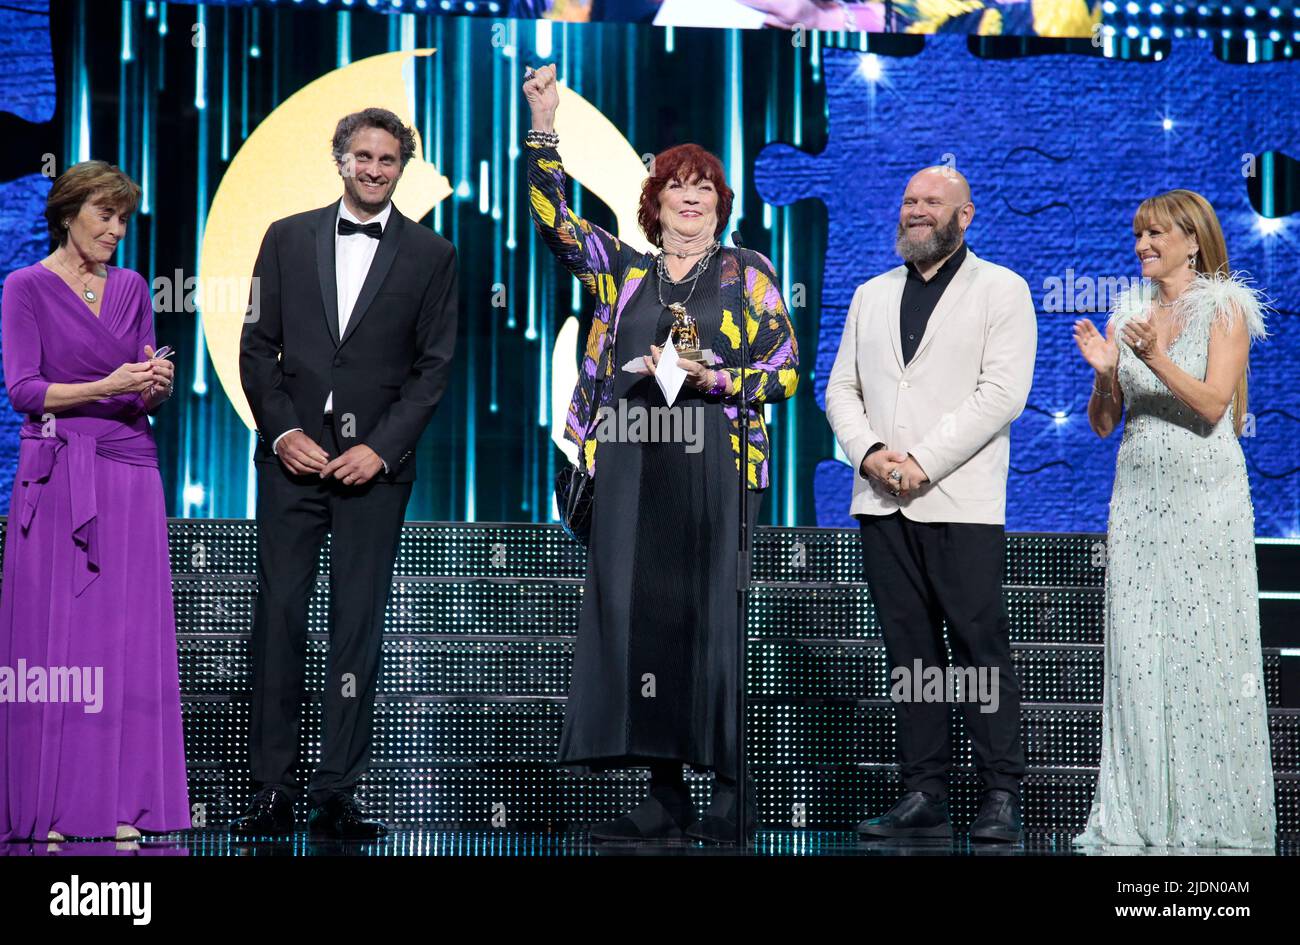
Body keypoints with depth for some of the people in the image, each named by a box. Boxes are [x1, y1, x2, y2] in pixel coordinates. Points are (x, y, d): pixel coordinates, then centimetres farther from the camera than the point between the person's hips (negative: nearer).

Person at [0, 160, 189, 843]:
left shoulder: (131, 288, 14)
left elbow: (147, 398, 14)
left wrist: (157, 386, -8)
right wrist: (105, 387, -17)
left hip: (129, 472, 4)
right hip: (57, 472, -4)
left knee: (129, 628, -1)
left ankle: (122, 804, 2)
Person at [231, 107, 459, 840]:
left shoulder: (431, 255, 6)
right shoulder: (288, 239, 9)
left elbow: (434, 366, 3)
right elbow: (258, 346, 7)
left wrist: (380, 448, -8)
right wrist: (284, 432, -6)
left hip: (375, 464, -1)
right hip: (293, 455, 1)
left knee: (359, 627, 0)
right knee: (279, 618, -2)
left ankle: (338, 794, 4)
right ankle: (274, 791, 2)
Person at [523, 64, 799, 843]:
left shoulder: (747, 274, 9)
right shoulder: (621, 269, 15)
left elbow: (786, 370, 5)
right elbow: (553, 217, 6)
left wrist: (717, 379, -11)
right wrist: (545, 127, -3)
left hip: (714, 465, -3)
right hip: (632, 466, 3)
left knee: (714, 616, -7)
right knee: (639, 616, -1)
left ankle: (731, 789, -1)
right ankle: (665, 793, 4)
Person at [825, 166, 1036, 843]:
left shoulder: (1001, 290, 3)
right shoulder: (872, 295, 20)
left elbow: (1002, 393, -8)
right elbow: (842, 388, 16)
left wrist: (922, 461, -14)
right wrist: (869, 452, -5)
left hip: (961, 501, -5)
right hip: (882, 503, 5)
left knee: (980, 646, -6)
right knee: (909, 652, 5)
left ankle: (1001, 798, -1)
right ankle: (923, 798, 7)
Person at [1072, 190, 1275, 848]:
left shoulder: (1225, 309, 0)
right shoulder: (1127, 314, 12)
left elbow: (1213, 404, -12)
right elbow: (1103, 423, 11)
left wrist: (1156, 357, -23)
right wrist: (1104, 371, -8)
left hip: (1206, 496, -4)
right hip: (1138, 496, 4)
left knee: (1206, 648, -4)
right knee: (1137, 652, 0)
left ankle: (1215, 817, 4)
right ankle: (1140, 814, 3)